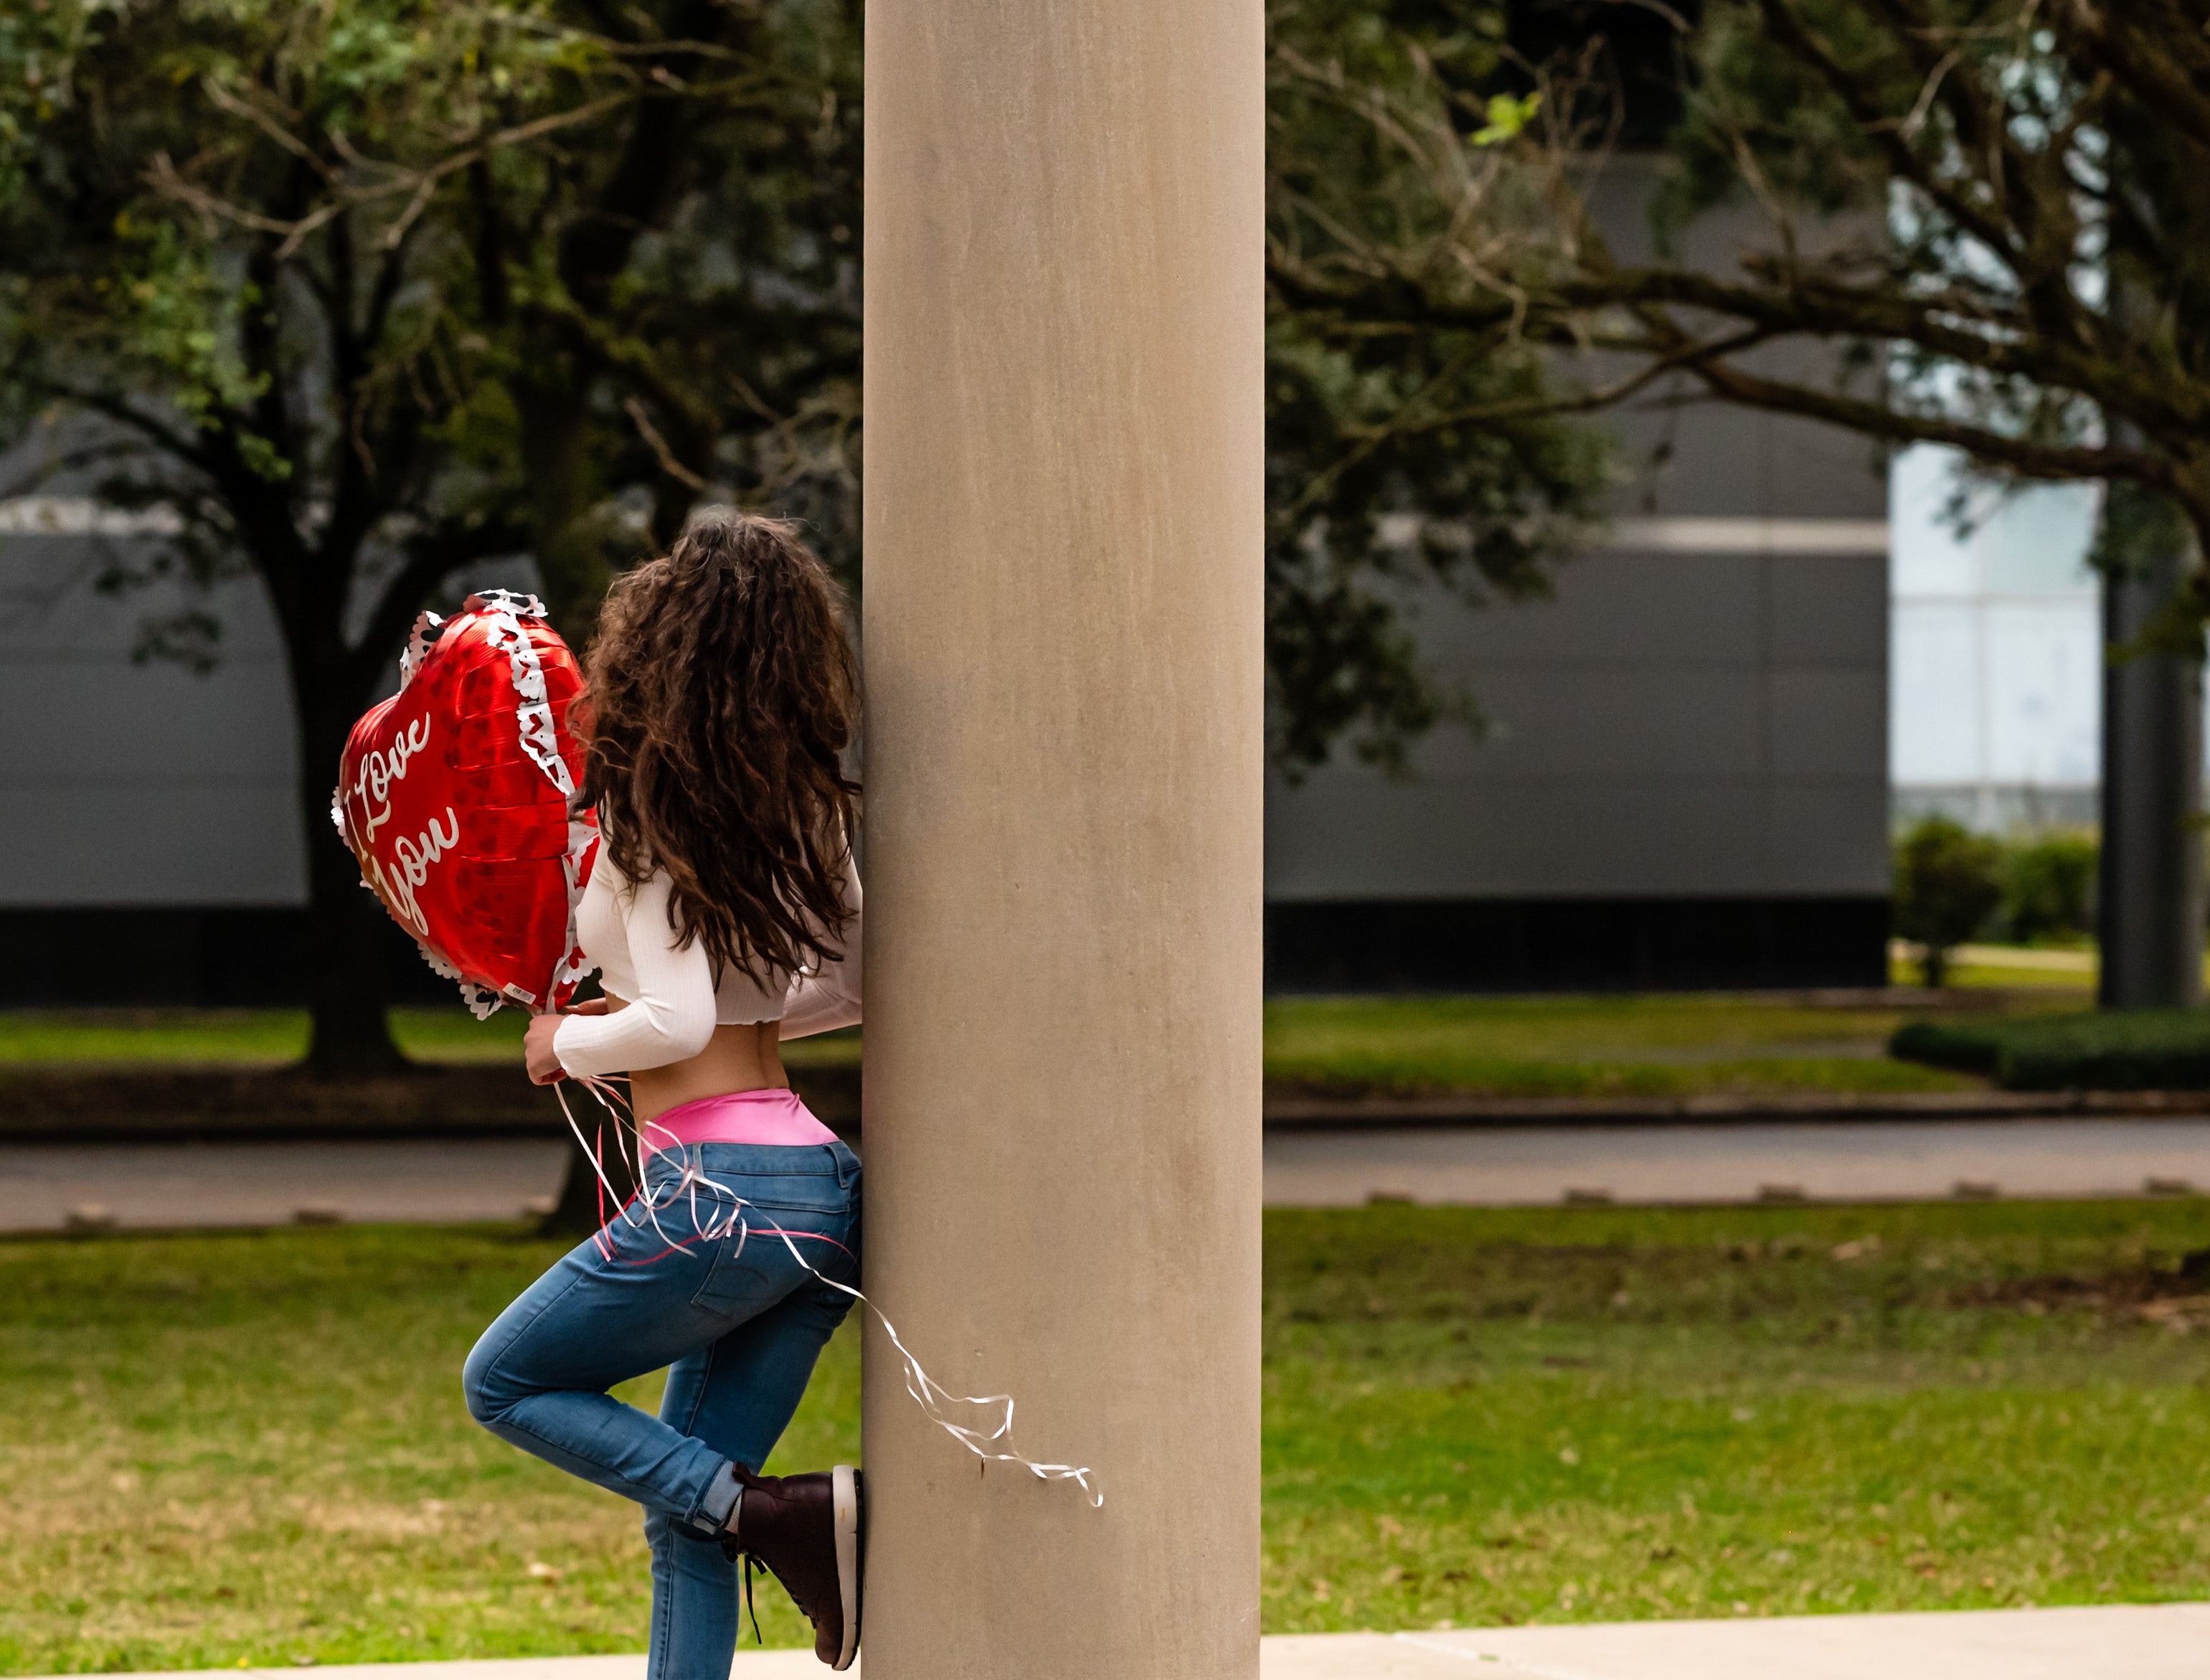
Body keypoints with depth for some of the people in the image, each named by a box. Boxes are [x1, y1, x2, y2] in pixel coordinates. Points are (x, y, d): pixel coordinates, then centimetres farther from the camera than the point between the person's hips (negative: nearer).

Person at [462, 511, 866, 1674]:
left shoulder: (652, 814, -10)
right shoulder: (803, 805, 11)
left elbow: (677, 1023, -17)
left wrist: (572, 1042, 2)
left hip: (716, 1188, -7)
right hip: (821, 1187, 7)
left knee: (507, 1385, 12)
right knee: (685, 1515, 13)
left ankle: (786, 1517, -5)